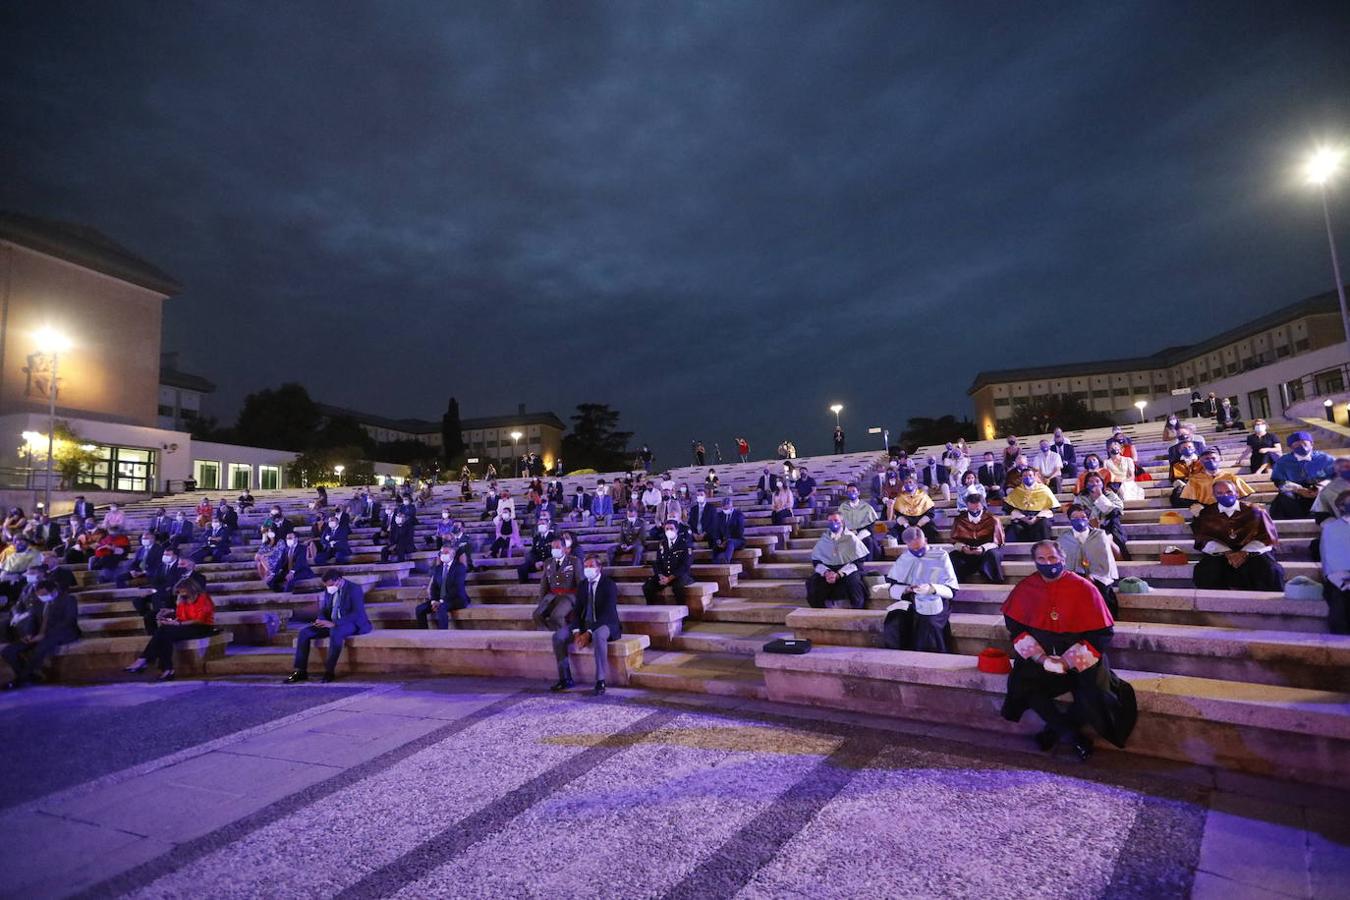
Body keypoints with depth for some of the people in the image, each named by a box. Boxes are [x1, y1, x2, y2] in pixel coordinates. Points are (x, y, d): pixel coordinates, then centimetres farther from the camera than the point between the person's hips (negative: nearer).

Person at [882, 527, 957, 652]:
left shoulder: (940, 556, 1)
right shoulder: (903, 559, 10)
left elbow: (952, 590, -3)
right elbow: (893, 589, 8)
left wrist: (932, 589, -22)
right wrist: (905, 589, -14)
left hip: (935, 601, -2)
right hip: (909, 601, 3)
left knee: (928, 626, -34)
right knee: (892, 625, -27)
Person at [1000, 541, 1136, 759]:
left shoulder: (1083, 588, -11)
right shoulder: (1026, 587, -5)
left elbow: (1102, 634, -10)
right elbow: (1015, 625, 2)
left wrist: (1068, 661, -17)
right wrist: (1039, 657, -11)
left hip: (1081, 659, -2)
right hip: (1040, 656, 2)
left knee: (1092, 698, -25)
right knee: (1022, 684, -21)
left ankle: (1054, 730, 5)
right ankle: (1074, 736, -3)